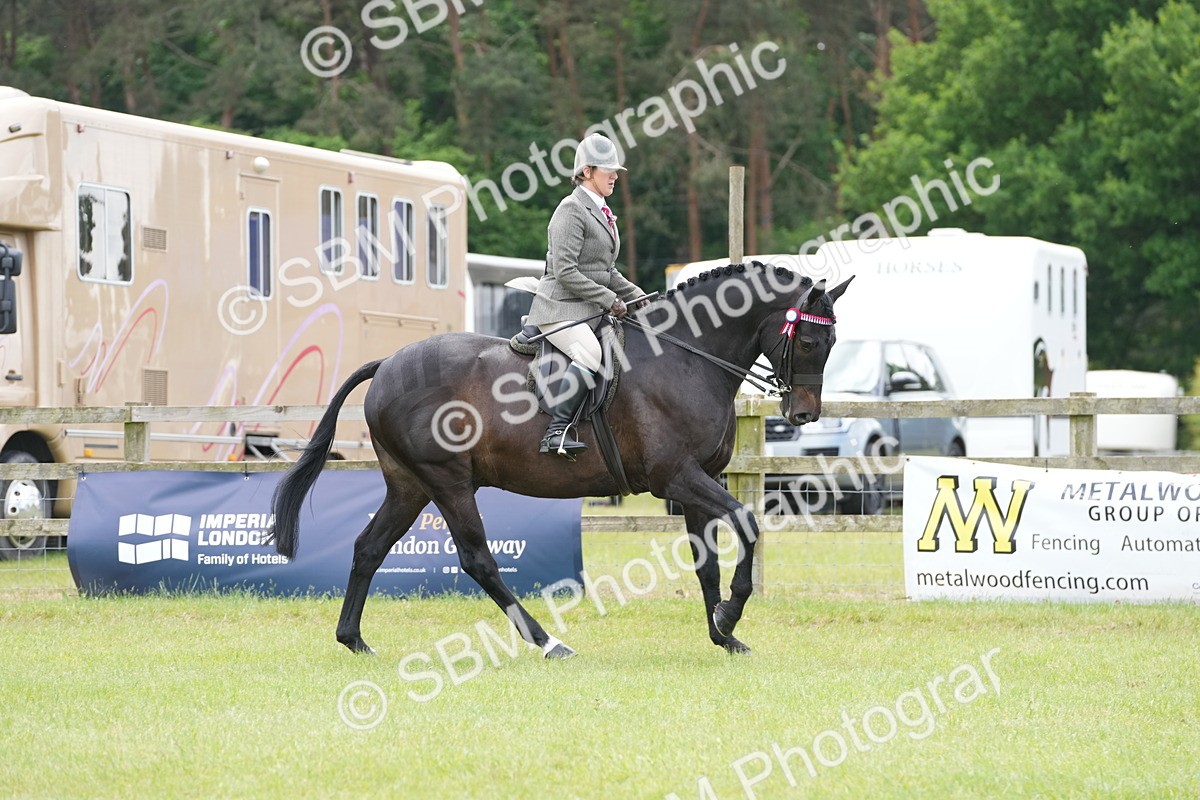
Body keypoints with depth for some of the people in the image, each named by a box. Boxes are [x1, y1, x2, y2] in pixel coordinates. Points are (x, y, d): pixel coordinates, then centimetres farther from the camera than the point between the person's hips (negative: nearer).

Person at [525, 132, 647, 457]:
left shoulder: (602, 212, 20)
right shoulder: (571, 210, -9)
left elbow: (609, 272, 27)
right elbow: (565, 272, -17)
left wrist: (637, 298, 11)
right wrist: (609, 300, -17)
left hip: (591, 310, 10)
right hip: (559, 308, -10)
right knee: (590, 353, -34)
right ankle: (557, 430, -34)